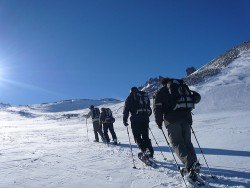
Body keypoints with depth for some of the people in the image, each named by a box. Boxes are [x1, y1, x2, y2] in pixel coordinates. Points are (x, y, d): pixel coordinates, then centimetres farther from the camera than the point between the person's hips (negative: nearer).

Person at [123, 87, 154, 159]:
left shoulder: (130, 97, 4)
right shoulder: (145, 95, 19)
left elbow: (126, 110, -2)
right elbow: (149, 109, 20)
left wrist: (125, 120, 2)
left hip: (136, 119, -5)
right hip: (145, 118, 5)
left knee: (137, 137, 2)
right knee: (145, 136, 15)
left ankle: (144, 151, -11)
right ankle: (150, 151, 9)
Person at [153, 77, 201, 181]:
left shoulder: (161, 91, 12)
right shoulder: (183, 87, 24)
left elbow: (157, 107, 0)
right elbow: (197, 96, 18)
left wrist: (159, 121, 7)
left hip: (172, 119, -4)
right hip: (186, 117, 4)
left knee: (177, 143, -3)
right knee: (187, 142, 13)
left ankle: (190, 165, -20)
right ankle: (194, 164, 3)